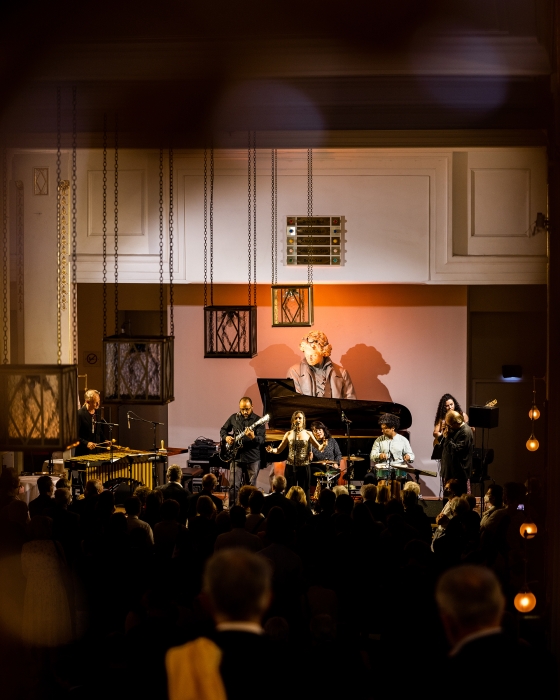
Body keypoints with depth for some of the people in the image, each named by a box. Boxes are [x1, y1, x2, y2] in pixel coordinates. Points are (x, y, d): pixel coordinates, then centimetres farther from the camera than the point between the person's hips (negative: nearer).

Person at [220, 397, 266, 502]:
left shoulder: (258, 420, -4)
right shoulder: (234, 418, 6)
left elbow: (262, 439, -13)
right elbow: (223, 430, 20)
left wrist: (253, 437, -34)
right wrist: (226, 437, -1)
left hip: (252, 458, -2)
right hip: (236, 456, 2)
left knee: (251, 487, 5)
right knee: (233, 485, -1)